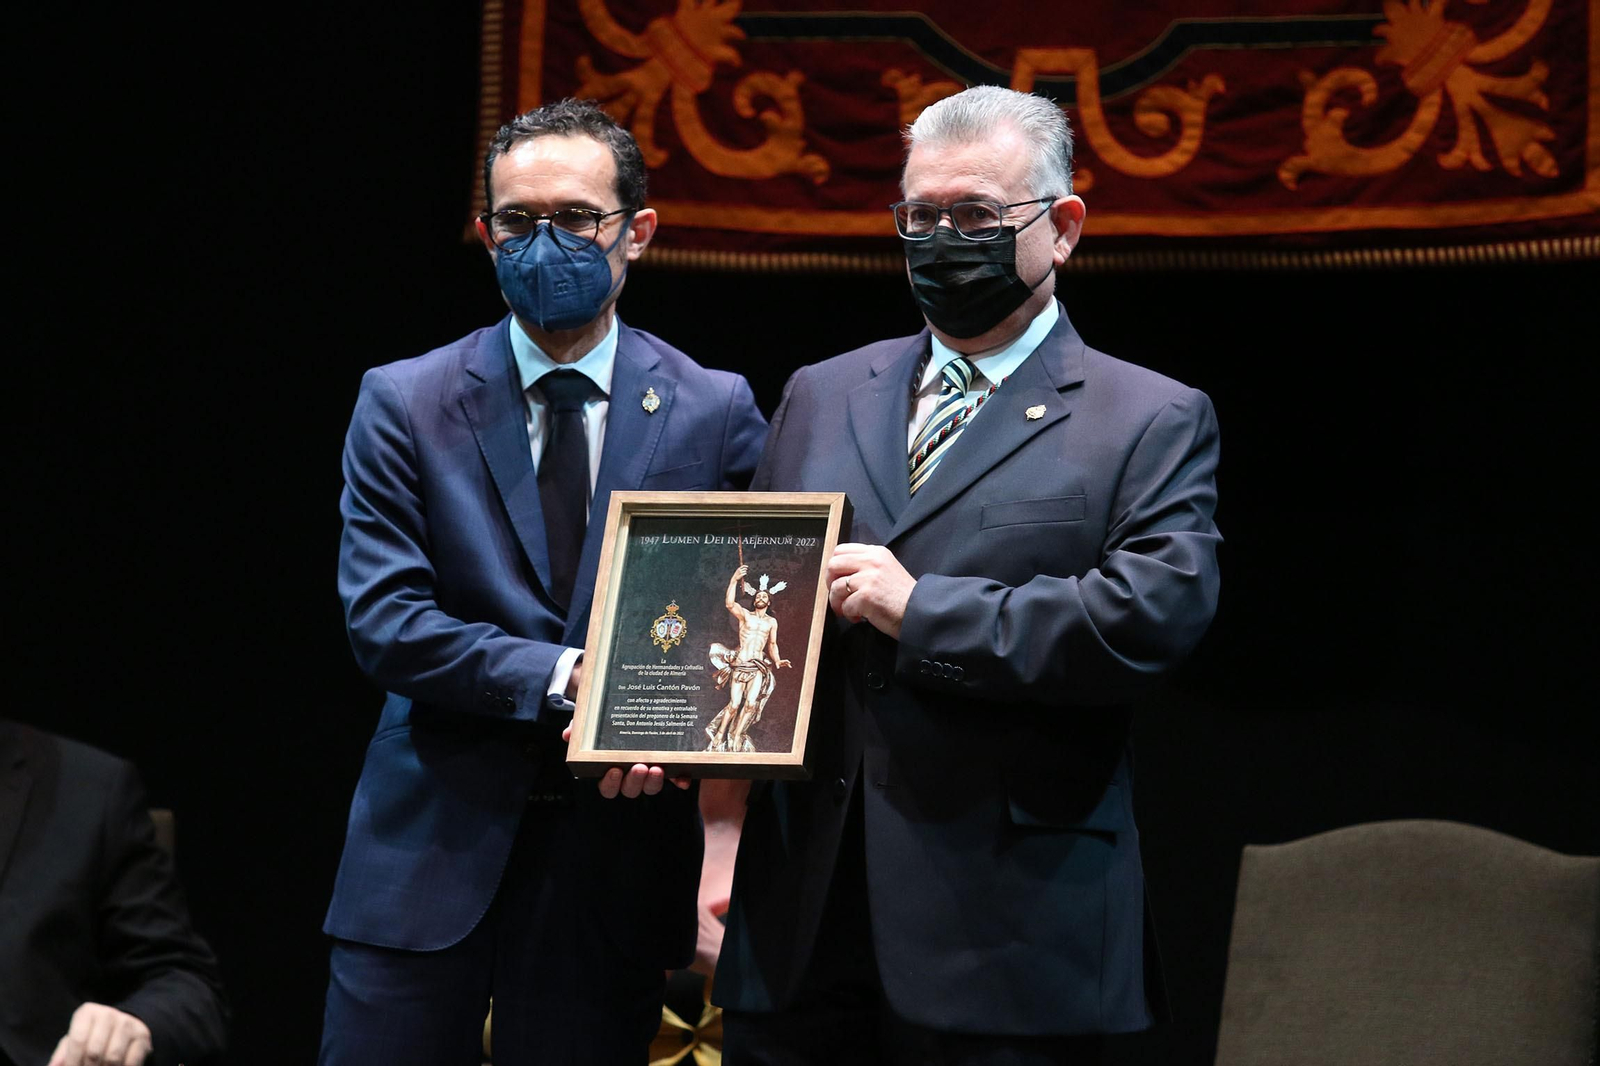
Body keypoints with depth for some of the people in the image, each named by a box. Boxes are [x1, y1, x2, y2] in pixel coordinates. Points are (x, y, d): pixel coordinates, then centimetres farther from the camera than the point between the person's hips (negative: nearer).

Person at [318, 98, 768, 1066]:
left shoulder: (716, 413, 4)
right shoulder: (405, 404, 1)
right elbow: (383, 618, -7)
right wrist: (564, 679, -17)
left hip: (616, 849, 1)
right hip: (434, 844, 0)